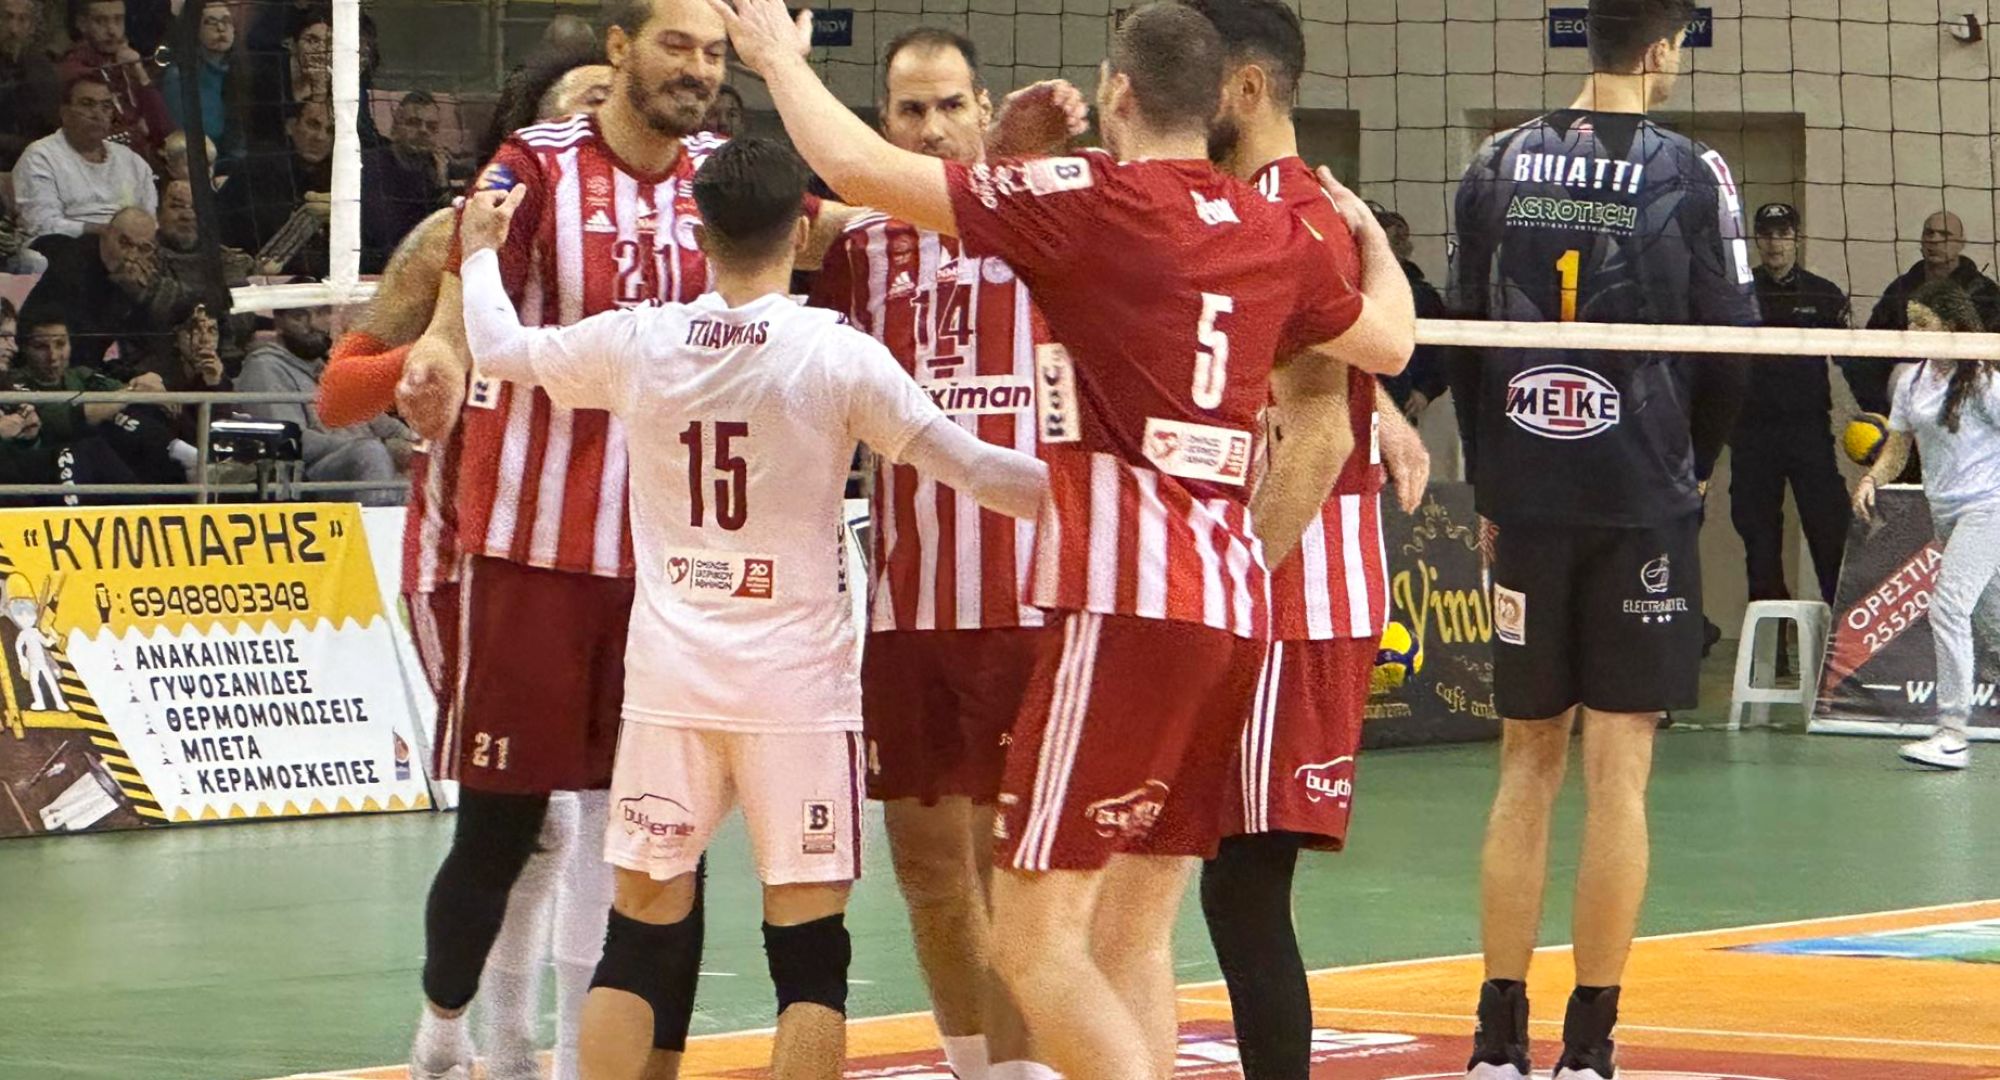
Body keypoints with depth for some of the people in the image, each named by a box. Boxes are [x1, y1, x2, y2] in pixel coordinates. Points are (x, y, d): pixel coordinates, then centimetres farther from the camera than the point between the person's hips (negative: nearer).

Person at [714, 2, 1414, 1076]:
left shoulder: (1091, 199, -8)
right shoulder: (1273, 234, 11)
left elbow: (857, 165, -8)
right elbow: (1387, 342, 30)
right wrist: (1371, 233, 50)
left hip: (1127, 601, -8)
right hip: (1230, 600, 8)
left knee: (1035, 940, -7)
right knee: (1133, 937, 13)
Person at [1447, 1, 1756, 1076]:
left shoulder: (1498, 164, 4)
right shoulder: (1688, 174, -6)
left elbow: (1462, 339, 7)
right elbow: (1730, 348, -4)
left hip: (1526, 502, 3)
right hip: (1642, 501, -3)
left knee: (1526, 763, 10)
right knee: (1616, 772, 0)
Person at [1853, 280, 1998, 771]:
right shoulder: (1911, 380, 10)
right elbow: (1897, 451, 15)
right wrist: (1872, 480, -4)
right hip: (1946, 511, 8)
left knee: (1948, 606, -19)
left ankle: (1952, 734, -20)